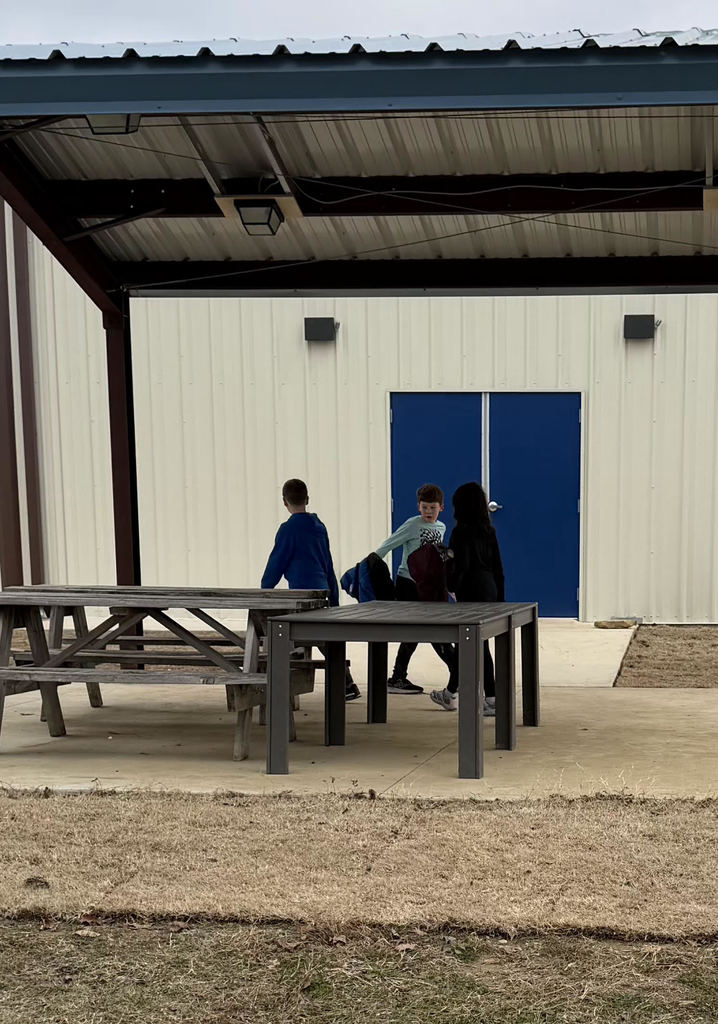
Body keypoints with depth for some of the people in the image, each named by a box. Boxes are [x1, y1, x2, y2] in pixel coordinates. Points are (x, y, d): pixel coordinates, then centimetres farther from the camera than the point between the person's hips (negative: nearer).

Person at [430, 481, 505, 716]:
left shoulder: (461, 532, -13)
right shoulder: (488, 531, 9)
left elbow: (461, 566, -18)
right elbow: (497, 566, 11)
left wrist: (452, 586, -2)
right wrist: (500, 598, 15)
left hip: (472, 594, -8)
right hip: (490, 590, 8)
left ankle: (491, 699, -2)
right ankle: (450, 694, 24)